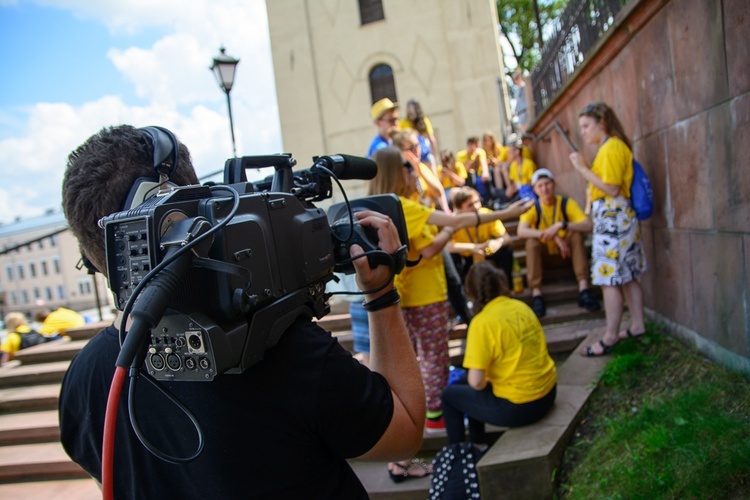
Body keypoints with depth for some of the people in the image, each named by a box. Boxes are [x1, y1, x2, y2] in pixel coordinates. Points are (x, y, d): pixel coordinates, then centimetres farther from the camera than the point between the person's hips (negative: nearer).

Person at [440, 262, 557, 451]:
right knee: (466, 383, 26)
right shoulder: (521, 306, 2)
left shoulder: (482, 322, -19)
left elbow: (476, 382, -21)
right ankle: (478, 445, 38)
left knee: (450, 395, 14)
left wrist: (483, 382, 2)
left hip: (518, 407, -7)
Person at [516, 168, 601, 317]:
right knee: (532, 241, -28)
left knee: (576, 232, -26)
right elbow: (521, 232, -30)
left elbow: (589, 226, -23)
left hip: (566, 253, 0)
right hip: (544, 256, 0)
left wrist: (561, 225, -37)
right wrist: (553, 236, -38)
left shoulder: (566, 203, -10)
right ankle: (536, 294, -32)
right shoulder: (532, 208, -10)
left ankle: (583, 289, -32)